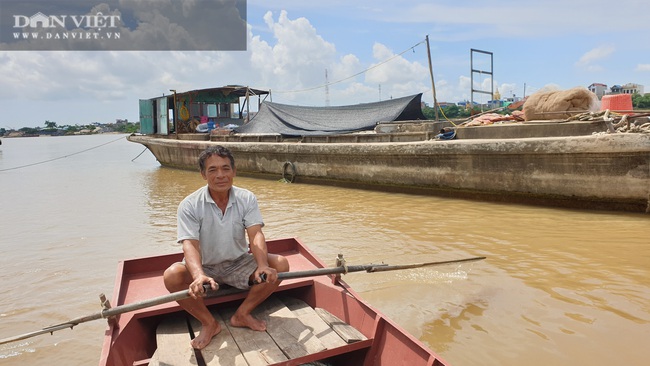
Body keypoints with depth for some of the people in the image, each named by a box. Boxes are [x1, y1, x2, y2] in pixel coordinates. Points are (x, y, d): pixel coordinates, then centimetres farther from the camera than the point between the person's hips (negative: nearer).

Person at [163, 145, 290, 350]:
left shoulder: (246, 199, -9)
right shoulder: (190, 205, -15)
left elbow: (255, 234, -20)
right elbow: (190, 244, -26)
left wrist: (263, 266, -39)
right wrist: (199, 276, -46)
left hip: (239, 264, 2)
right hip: (204, 267, -1)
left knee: (280, 265, -19)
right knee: (172, 276, -30)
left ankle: (242, 314, -4)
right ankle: (209, 323, -9)